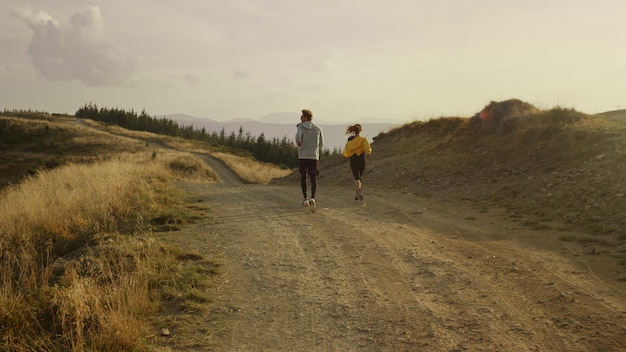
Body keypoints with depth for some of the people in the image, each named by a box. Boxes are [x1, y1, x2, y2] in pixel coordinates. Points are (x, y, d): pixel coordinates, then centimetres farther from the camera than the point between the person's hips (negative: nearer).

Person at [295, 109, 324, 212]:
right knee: (313, 179, -5)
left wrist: (298, 144, -4)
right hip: (314, 156, 1)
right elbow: (321, 144, 11)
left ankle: (305, 199, 18)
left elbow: (298, 136, -23)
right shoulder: (318, 128, 8)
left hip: (302, 156, -1)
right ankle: (312, 198, -25)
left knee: (303, 177, 16)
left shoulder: (301, 127, -2)